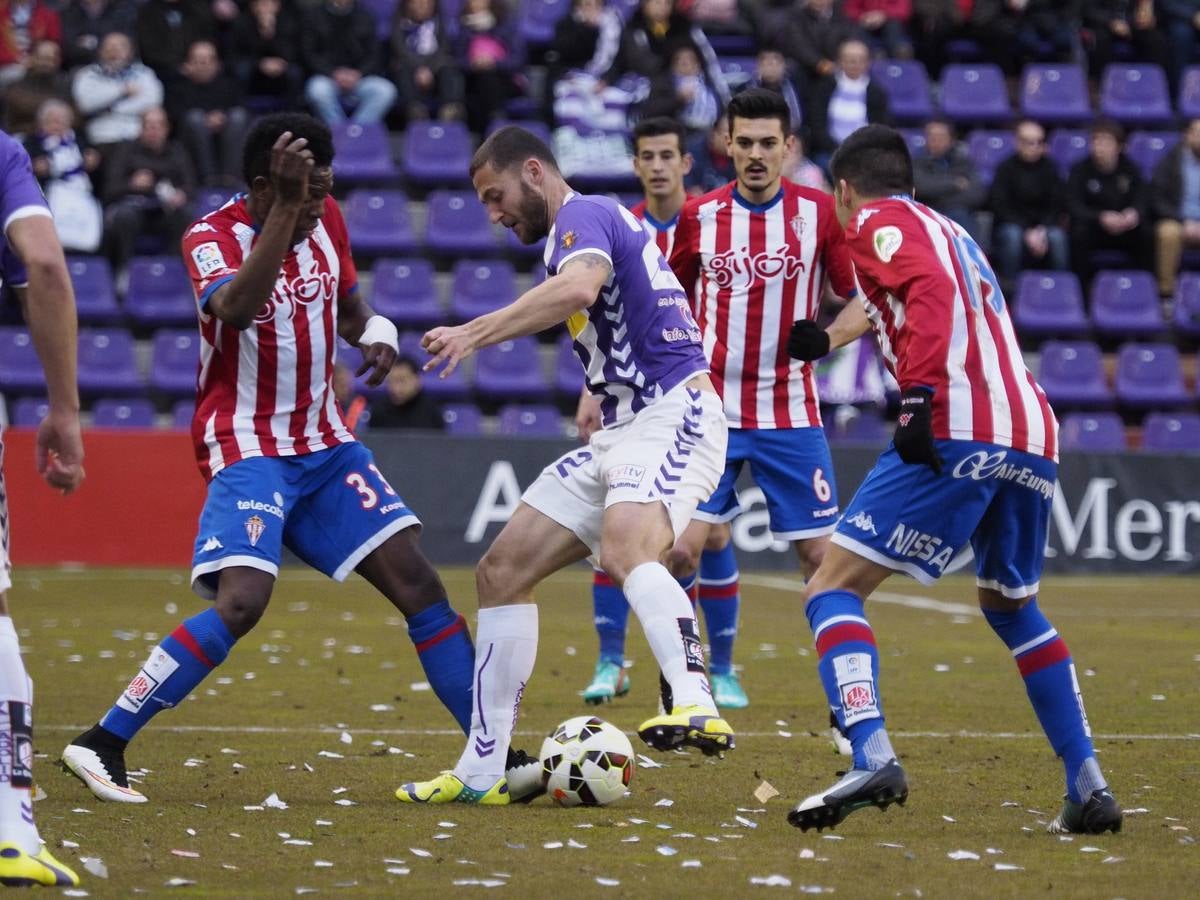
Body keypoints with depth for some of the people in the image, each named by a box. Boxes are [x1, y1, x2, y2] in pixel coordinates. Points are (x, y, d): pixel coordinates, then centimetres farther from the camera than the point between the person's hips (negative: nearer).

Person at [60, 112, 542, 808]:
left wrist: (376, 331, -1)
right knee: (240, 602, -25)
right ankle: (102, 745, -17)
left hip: (324, 444, 7)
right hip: (249, 451, -7)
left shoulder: (327, 220, 4)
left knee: (417, 582, 0)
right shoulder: (213, 236, -14)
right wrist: (285, 209, -41)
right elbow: (235, 309, -37)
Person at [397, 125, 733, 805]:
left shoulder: (585, 215, -8)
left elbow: (577, 288, -31)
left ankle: (697, 708, -56)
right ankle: (482, 772, 7)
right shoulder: (594, 221, 23)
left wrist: (473, 334, -31)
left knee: (626, 549, -37)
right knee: (501, 571, 6)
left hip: (671, 417, -10)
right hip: (620, 431, 10)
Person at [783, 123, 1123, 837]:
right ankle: (1089, 788, 18)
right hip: (1035, 436, 8)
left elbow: (931, 289, -12)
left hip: (958, 431, -8)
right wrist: (828, 341, 53)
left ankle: (873, 757, -26)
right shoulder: (951, 230, 30)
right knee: (1012, 606, 28)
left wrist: (920, 395, -21)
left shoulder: (878, 221, 7)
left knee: (834, 587, -4)